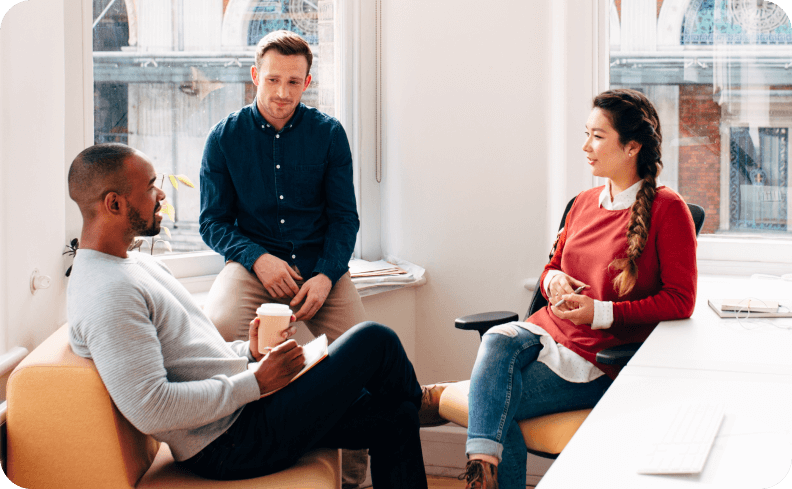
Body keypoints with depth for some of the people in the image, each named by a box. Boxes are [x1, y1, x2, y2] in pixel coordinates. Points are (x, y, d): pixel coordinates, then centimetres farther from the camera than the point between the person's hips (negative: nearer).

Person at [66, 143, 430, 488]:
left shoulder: (139, 264, 14)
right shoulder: (106, 294, -22)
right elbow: (150, 409, -29)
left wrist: (248, 352, 6)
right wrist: (254, 382, -21)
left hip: (240, 400, 11)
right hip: (229, 445, -11)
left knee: (393, 417, 10)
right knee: (375, 341, -4)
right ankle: (418, 399, 29)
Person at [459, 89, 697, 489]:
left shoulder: (667, 209, -5)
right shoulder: (584, 204, 13)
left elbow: (681, 301, -9)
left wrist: (602, 313, -15)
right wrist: (553, 280, 0)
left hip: (599, 359, -5)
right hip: (548, 331, 5)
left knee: (491, 401, -23)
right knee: (496, 340, -30)